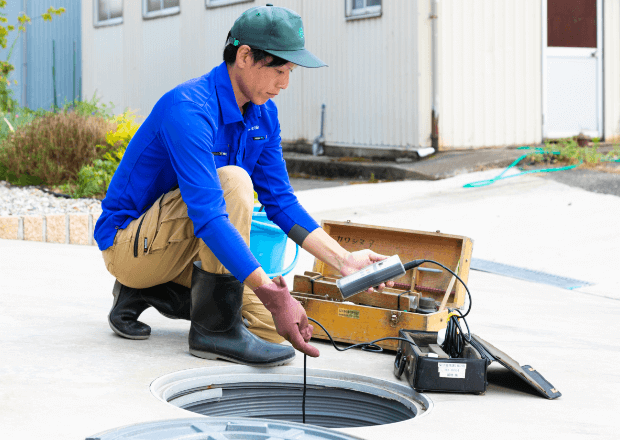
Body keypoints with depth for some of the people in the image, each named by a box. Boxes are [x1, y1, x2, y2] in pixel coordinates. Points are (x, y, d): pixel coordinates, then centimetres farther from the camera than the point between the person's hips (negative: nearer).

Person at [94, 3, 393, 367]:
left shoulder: (263, 113, -1)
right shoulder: (188, 109, -28)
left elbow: (281, 202, 3)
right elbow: (207, 215, -38)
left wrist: (343, 259, -9)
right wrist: (272, 293, -44)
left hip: (180, 250, 8)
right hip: (128, 241, -8)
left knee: (272, 329, -5)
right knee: (232, 181, -30)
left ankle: (150, 292, 10)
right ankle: (215, 328, -23)